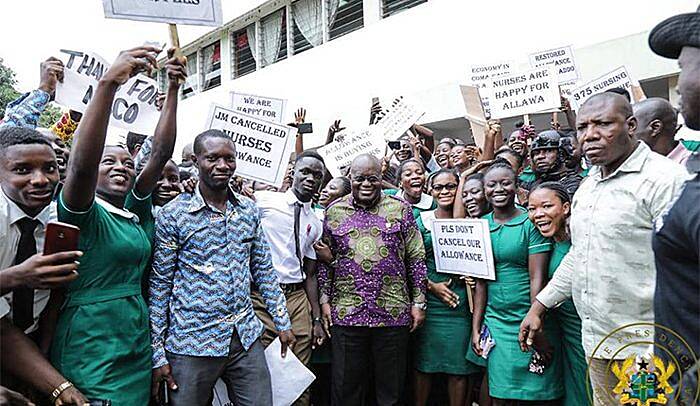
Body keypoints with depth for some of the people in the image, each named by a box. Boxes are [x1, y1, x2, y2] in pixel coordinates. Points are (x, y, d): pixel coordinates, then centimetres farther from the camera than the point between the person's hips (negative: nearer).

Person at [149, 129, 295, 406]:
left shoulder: (249, 210, 4)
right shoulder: (172, 215, -8)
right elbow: (159, 284, -5)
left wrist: (282, 322, 9)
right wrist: (157, 353, -5)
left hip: (247, 338, 4)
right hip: (191, 343, -3)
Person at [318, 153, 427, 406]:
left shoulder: (400, 209, 3)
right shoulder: (334, 211, 6)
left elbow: (416, 259, 4)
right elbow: (324, 260, 10)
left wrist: (418, 302, 1)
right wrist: (325, 300, 5)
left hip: (394, 312, 0)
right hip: (345, 313, 1)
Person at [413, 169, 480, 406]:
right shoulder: (421, 222, 3)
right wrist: (432, 286, -11)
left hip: (461, 303, 1)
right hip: (429, 301, -1)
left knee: (459, 367, 6)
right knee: (424, 364, 6)